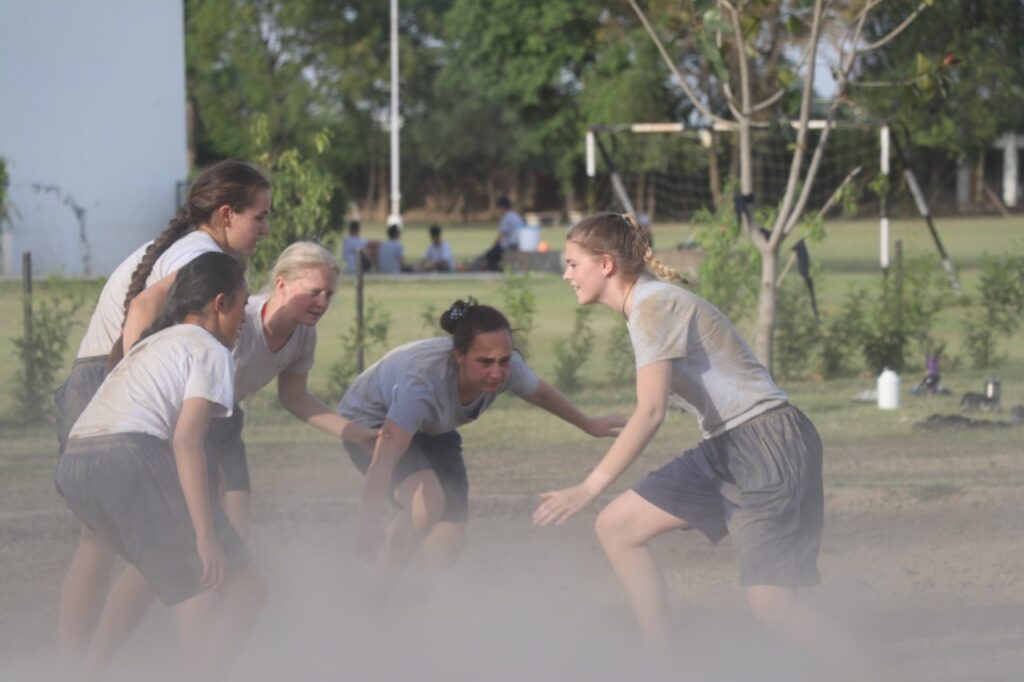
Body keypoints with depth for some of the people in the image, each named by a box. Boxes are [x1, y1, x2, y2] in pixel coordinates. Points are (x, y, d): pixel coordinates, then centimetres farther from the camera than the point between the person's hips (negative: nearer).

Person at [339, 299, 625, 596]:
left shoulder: (508, 369, -25)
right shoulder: (424, 382, -44)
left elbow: (541, 393, 0)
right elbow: (384, 458, -49)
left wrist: (589, 425, 16)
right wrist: (369, 526, -57)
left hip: (430, 432, 6)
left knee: (443, 553, -4)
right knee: (429, 498, -35)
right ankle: (376, 593, -16)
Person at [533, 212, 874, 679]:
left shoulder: (654, 305, -15)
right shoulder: (648, 304, 14)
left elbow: (650, 413, -25)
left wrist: (588, 490, -28)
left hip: (771, 445, -10)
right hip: (727, 448, 10)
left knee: (770, 602, -15)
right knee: (618, 527, 6)